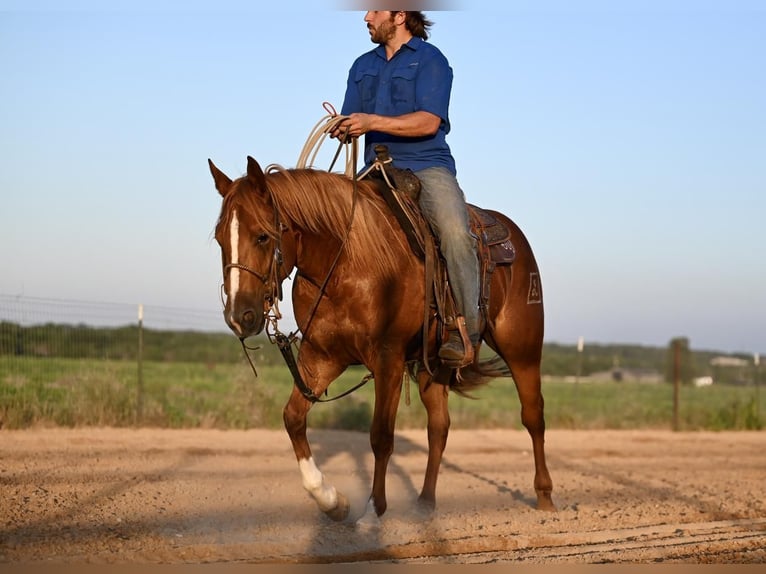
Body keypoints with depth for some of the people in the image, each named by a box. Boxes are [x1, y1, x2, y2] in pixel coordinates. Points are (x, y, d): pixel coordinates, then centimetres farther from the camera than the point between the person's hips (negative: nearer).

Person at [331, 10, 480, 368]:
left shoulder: (430, 60, -2)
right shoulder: (363, 66, 18)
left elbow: (429, 121, -14)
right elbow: (352, 121, 14)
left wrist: (372, 122, -22)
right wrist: (342, 128, -12)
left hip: (427, 166, -6)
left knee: (455, 231, -31)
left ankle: (466, 331, -23)